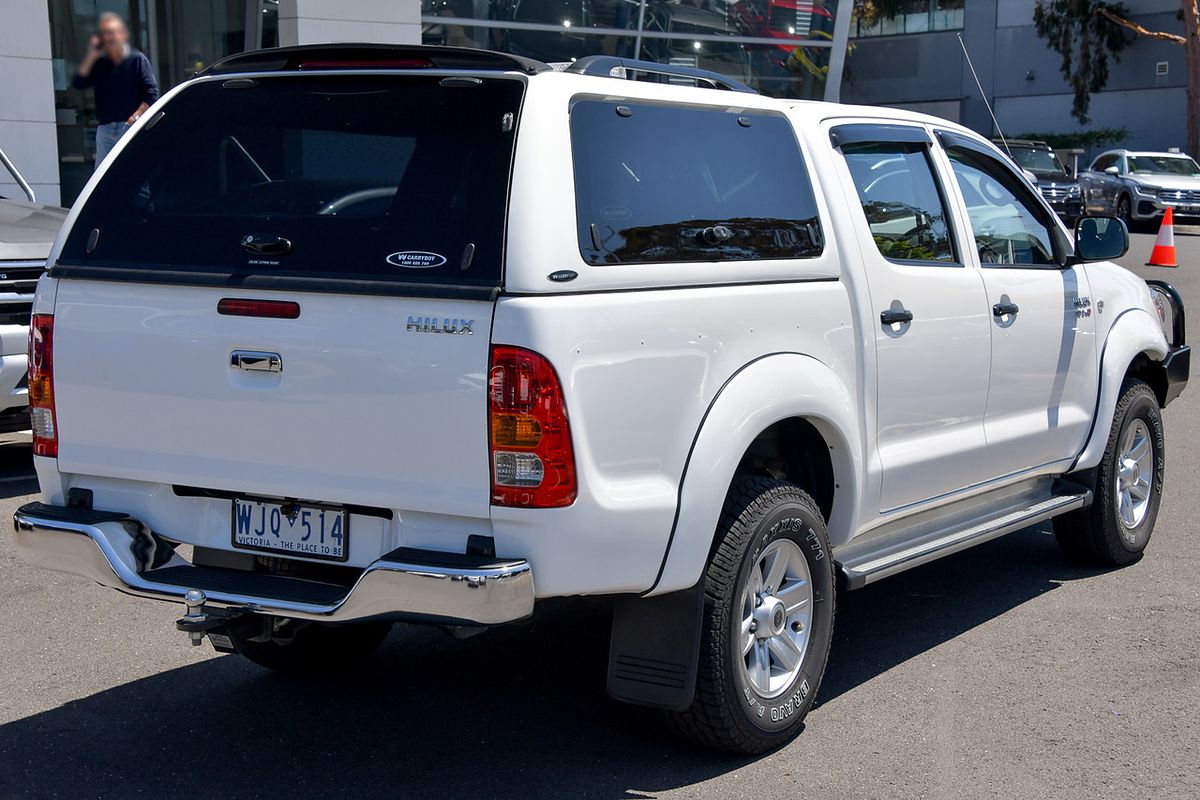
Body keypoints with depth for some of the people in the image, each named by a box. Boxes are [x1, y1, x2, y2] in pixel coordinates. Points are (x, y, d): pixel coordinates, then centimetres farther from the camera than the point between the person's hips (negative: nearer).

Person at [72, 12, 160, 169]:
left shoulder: (137, 59, 3)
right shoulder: (99, 63, 15)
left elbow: (152, 93, -4)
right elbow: (78, 84, 3)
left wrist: (135, 117, -13)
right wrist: (91, 56, 1)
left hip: (131, 128, -4)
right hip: (105, 131, 4)